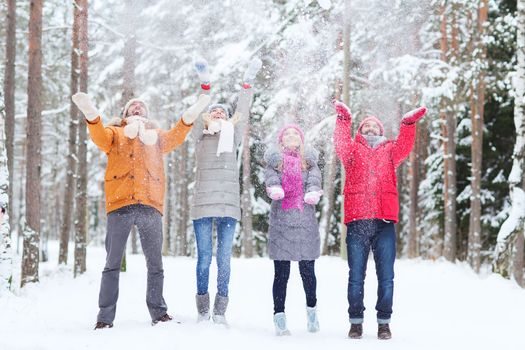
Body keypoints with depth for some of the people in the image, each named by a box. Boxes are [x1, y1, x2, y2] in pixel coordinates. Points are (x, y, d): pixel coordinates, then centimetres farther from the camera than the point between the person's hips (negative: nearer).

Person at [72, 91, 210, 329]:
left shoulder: (156, 135, 27)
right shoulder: (114, 132, 21)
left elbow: (175, 137, 8)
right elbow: (100, 138, -1)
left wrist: (191, 115, -8)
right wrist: (91, 114, -20)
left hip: (150, 205, 2)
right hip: (120, 203, -2)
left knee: (155, 263, 4)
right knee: (113, 263, -3)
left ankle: (159, 312, 12)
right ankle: (105, 317, -2)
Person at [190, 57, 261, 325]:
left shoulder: (233, 137, 17)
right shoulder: (200, 137, 13)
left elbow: (242, 114, 8)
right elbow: (197, 115, 1)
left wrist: (247, 84, 1)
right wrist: (205, 86, -10)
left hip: (228, 205, 1)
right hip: (202, 204, -1)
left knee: (224, 260, 0)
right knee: (204, 259, 0)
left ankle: (220, 312, 5)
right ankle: (203, 310, 7)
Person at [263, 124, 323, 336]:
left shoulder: (308, 159, 15)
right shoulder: (275, 159, 11)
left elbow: (314, 178, 0)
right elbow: (270, 177, -6)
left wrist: (312, 193, -22)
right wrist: (275, 189, -29)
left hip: (305, 221, 1)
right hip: (281, 221, -1)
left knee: (308, 270, 2)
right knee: (281, 272, -2)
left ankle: (311, 309, 22)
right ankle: (279, 316, 3)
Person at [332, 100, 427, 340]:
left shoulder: (388, 151, 19)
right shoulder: (353, 151, 16)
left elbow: (404, 147, 0)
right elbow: (341, 144, -4)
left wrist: (408, 124, -11)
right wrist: (343, 119, -13)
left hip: (385, 221, 1)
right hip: (357, 221, -1)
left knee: (386, 276, 2)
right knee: (356, 276, 2)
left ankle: (384, 322, 10)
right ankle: (356, 321, 11)